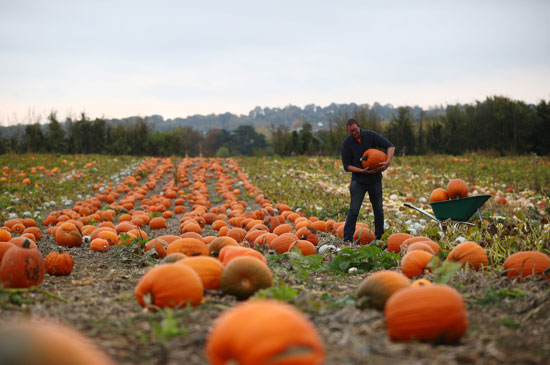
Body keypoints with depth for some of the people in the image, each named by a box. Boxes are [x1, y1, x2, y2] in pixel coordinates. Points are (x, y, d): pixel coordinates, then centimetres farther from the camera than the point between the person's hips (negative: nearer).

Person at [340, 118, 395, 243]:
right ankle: (347, 239, -8)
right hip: (358, 181, -2)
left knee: (378, 210, 9)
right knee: (353, 210, -10)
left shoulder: (371, 135, -7)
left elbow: (390, 146, -9)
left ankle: (379, 237, 21)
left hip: (375, 180, 2)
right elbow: (347, 166, -8)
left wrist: (388, 162, -27)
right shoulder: (346, 143, -9)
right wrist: (363, 171, -23)